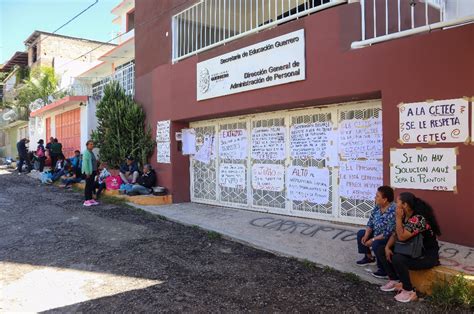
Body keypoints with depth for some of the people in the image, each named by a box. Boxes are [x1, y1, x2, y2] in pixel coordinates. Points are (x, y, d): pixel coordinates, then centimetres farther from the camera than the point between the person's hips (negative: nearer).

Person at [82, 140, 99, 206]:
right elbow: (85, 163, -19)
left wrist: (95, 171, 16)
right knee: (88, 185, -5)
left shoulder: (91, 152, 15)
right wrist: (87, 172, -21)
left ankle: (90, 199, 20)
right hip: (88, 172, -9)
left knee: (91, 186, 13)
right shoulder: (86, 152, -13)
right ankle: (86, 201, 0)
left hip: (93, 171, 9)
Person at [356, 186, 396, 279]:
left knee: (376, 244, -33)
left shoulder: (393, 212, -31)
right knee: (361, 233, 13)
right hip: (377, 234, 10)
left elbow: (388, 233, -31)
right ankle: (369, 257, 26)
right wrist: (366, 236, -8)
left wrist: (372, 240, -24)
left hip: (389, 239, -10)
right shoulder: (377, 207, -4)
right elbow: (370, 222, 5)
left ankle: (384, 269, -11)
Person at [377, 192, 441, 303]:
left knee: (397, 259, -33)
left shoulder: (418, 219, -27)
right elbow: (395, 234, 5)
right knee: (382, 250, 3)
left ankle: (409, 292, -14)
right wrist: (387, 247, -10)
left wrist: (398, 218, -24)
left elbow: (401, 237, -31)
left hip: (428, 256, -9)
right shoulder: (404, 217, 1)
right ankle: (394, 280, 7)